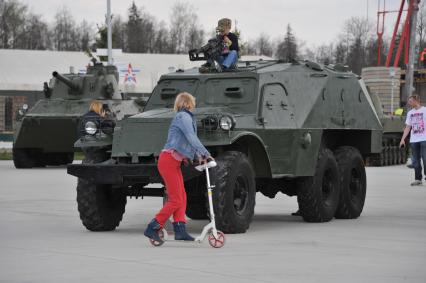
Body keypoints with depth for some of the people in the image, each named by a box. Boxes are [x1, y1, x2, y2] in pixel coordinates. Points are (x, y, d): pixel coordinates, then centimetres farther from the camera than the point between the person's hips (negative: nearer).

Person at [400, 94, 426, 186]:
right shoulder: (410, 113, 16)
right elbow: (408, 127, 17)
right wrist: (403, 139, 9)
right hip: (413, 140, 5)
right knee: (416, 161, 3)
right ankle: (418, 179, 7)